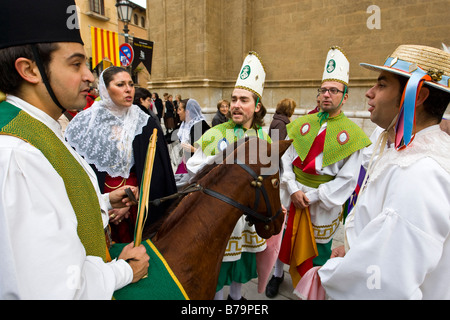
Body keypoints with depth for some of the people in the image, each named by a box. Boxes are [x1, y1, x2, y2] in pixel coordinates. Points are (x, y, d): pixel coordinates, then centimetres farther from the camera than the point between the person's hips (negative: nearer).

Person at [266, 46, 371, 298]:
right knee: (282, 238, 19)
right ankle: (278, 275, 47)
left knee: (319, 249, 14)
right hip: (292, 195, 3)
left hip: (325, 202, -2)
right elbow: (286, 157, -2)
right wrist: (293, 189, -15)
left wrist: (312, 196, -16)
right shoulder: (302, 123, 0)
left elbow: (348, 178, -12)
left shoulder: (353, 134, -8)